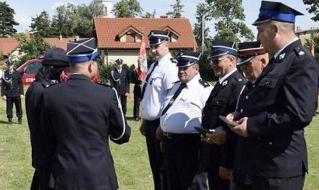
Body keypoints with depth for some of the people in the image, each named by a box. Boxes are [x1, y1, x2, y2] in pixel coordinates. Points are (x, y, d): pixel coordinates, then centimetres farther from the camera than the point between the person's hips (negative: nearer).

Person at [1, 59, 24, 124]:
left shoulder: (17, 73, 2)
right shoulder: (5, 74, 2)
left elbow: (20, 84, 4)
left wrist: (21, 93, -1)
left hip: (17, 94, 0)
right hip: (8, 95, 0)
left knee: (18, 107, 4)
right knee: (9, 107, 3)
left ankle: (20, 118, 17)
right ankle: (10, 119, 14)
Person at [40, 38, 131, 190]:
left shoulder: (49, 94, -8)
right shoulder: (107, 94, -15)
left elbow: (48, 136, 4)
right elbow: (123, 135, -2)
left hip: (64, 176, 2)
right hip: (98, 176, -1)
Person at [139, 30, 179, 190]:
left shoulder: (169, 67, -16)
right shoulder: (153, 66, 13)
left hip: (161, 124, -9)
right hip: (150, 123, 9)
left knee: (164, 166, 2)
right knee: (154, 165, 19)